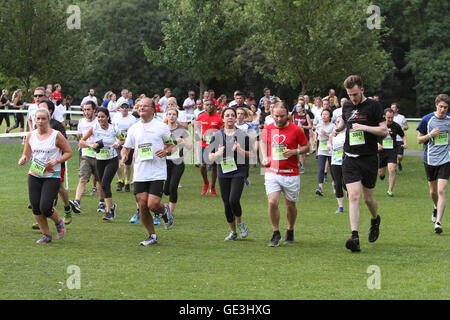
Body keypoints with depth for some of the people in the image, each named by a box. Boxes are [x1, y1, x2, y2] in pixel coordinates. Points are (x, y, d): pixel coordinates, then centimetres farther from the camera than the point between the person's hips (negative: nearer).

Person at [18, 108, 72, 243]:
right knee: (35, 208, 0)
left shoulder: (56, 135, -7)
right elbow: (26, 154, 14)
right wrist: (23, 159, -9)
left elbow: (68, 152, -1)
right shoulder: (31, 135, 5)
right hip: (34, 175, 4)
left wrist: (56, 161, -16)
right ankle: (46, 235, 18)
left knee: (45, 208, -13)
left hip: (52, 176, -4)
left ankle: (58, 222, 20)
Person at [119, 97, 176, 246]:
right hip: (140, 174, 4)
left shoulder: (161, 127, 1)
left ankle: (165, 210, 22)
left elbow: (172, 145, 8)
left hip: (157, 173, -4)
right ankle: (152, 236, 15)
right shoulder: (133, 129, 10)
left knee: (153, 205, -15)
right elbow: (126, 147, 16)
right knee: (142, 205, -1)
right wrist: (124, 156, -6)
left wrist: (166, 151, -14)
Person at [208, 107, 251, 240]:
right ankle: (233, 232, 20)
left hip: (239, 171, -3)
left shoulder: (243, 135, 3)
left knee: (234, 200, -19)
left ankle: (240, 223, 8)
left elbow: (251, 154, 4)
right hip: (223, 173, 3)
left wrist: (239, 150, -13)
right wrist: (219, 153, -11)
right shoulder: (216, 136, 8)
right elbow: (210, 156, 9)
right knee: (227, 204, 4)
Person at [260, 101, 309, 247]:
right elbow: (263, 141, 23)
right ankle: (276, 233, 2)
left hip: (291, 174, -1)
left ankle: (290, 231, 31)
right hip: (272, 173, 1)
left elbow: (306, 147, 4)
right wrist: (265, 157, 8)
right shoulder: (268, 129, 2)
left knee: (290, 205, 8)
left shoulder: (296, 130, -5)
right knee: (272, 202, -13)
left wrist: (293, 152, -14)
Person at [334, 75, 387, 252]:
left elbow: (384, 131, -8)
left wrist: (364, 127, -18)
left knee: (368, 198, 8)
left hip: (369, 158, -2)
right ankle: (355, 237, -17)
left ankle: (375, 220, 41)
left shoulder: (373, 106, -5)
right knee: (353, 196, -11)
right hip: (350, 158, 3)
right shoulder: (347, 106, 9)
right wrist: (340, 128, 13)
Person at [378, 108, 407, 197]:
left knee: (392, 169, -19)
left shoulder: (396, 126, -2)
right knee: (381, 173, 8)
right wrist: (377, 144, -16)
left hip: (392, 151, 0)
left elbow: (403, 136, 14)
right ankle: (382, 173, 49)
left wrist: (405, 143, -6)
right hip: (381, 151, 0)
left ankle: (390, 190, -8)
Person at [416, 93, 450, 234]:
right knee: (433, 191, 13)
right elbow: (419, 140, 1)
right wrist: (430, 135, -16)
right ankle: (436, 208, 47)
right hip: (430, 159, 1)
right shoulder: (427, 120, -5)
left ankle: (438, 222, -14)